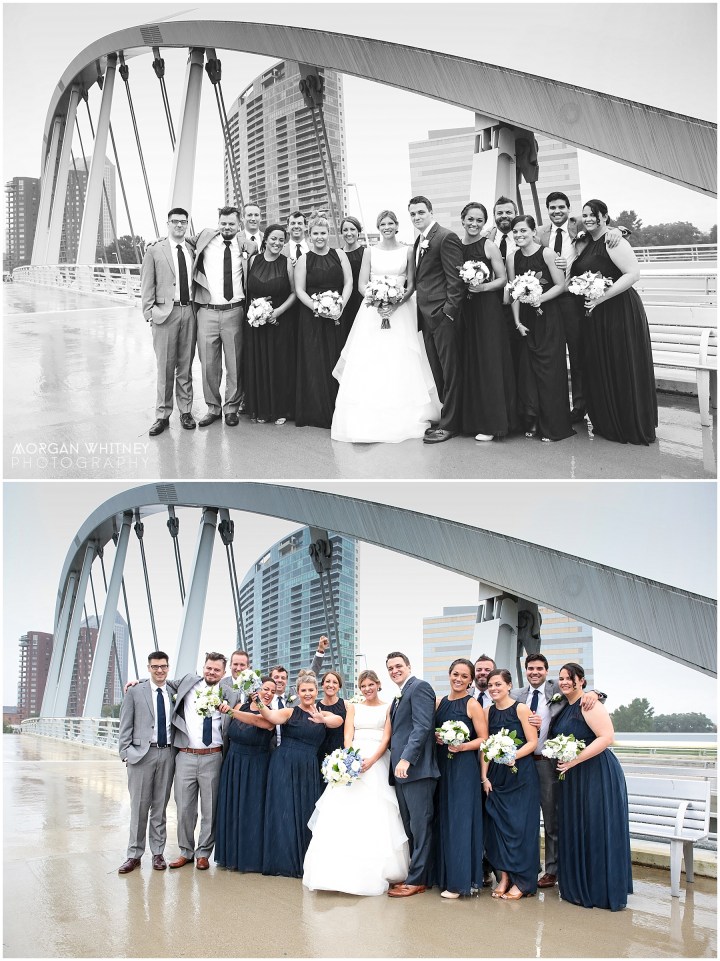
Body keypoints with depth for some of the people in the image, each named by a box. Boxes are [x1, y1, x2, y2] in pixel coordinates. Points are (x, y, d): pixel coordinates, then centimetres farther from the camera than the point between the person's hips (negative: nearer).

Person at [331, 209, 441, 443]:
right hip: (372, 311, 1)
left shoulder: (407, 252, 6)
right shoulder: (370, 252, 8)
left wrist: (396, 303, -12)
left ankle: (403, 419, 1)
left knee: (400, 364, -5)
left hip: (400, 311, 0)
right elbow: (362, 285, 4)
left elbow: (411, 286, 4)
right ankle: (369, 420, -3)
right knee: (369, 364, -6)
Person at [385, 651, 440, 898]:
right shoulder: (399, 697, 22)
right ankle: (414, 874, 17)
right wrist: (397, 762, 11)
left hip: (417, 769, -9)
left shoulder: (420, 687, -7)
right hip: (401, 770, 9)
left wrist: (406, 759, -25)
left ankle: (417, 880, 0)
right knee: (410, 827, 11)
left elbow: (422, 726, -18)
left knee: (420, 826, -3)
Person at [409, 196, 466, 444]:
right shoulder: (419, 241, 17)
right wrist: (419, 309, 10)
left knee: (450, 370, -2)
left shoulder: (446, 237, -10)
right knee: (437, 371, 13)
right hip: (426, 316, 9)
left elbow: (455, 279, -15)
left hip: (443, 314, -9)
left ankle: (449, 424, 2)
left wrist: (449, 310, -19)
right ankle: (441, 416, 21)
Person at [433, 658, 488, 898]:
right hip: (441, 767, 6)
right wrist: (436, 737, -5)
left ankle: (459, 880, 1)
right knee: (443, 820, 9)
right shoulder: (439, 702, 11)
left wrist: (463, 746, -21)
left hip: (464, 768, -6)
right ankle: (444, 875, 17)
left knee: (460, 821, -5)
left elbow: (483, 739, -6)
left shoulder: (473, 705, -5)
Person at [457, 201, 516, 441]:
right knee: (469, 363, 5)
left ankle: (490, 423, 2)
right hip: (465, 311, 4)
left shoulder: (489, 246, -3)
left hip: (487, 310, -4)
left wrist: (483, 287, -17)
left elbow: (503, 278, -2)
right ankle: (472, 419, 14)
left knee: (488, 363, -4)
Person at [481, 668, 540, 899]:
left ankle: (522, 882, 7)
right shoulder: (488, 711, 7)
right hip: (496, 776, 5)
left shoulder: (521, 709, -6)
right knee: (498, 824, 4)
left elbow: (532, 742, -8)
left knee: (520, 825, -2)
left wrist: (513, 756, -23)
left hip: (521, 775, -5)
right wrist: (484, 777, 0)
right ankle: (504, 877, 14)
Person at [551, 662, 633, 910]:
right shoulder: (564, 708, 14)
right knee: (574, 831, 12)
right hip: (572, 777, 9)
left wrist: (574, 760, -22)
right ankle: (578, 887, 23)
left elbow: (607, 737, -22)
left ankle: (604, 891, 8)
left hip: (597, 775, -9)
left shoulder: (589, 705, -13)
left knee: (597, 831, -3)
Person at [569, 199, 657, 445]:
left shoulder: (614, 241, -13)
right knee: (598, 369, 12)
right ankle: (606, 424, 23)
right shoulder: (582, 243, 12)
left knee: (622, 368, -1)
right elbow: (575, 275, 22)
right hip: (592, 315, 8)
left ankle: (633, 427, 10)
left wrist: (601, 297, -23)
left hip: (619, 312, -8)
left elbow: (633, 274, -21)